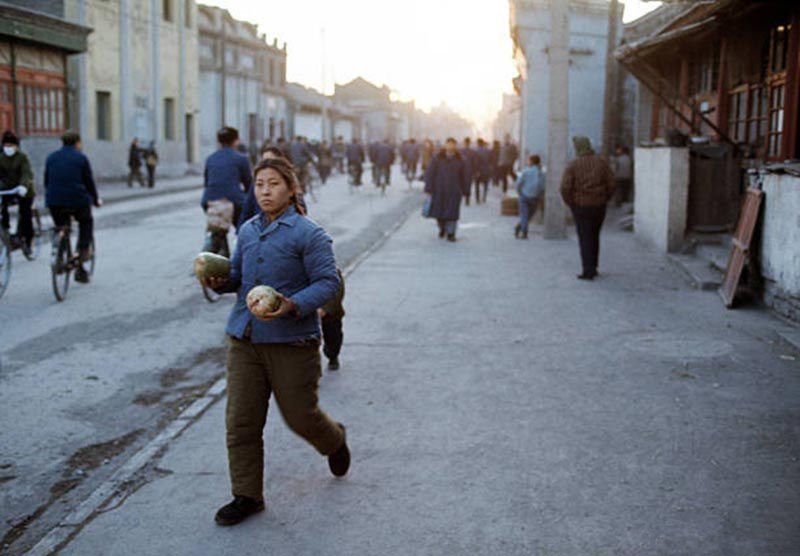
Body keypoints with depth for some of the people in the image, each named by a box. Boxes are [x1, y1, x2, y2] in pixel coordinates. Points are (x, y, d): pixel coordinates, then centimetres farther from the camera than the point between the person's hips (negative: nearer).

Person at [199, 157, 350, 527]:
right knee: (241, 421, 3)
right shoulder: (247, 231, 12)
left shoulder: (308, 234, -8)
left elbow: (328, 283, -13)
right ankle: (247, 496, 17)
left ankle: (334, 442, 41)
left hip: (292, 342, -5)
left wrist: (293, 306, -28)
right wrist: (220, 282, 1)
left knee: (300, 415, 6)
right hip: (244, 339, 5)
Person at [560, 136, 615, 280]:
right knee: (594, 237, 18)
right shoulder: (601, 161, 0)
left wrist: (571, 204, -1)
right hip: (599, 206, 3)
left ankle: (588, 271, -4)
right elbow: (611, 184, -4)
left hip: (581, 207, -3)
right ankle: (593, 267, 25)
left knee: (585, 239, 2)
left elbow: (565, 188, -16)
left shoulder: (573, 165, -8)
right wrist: (604, 199, 9)